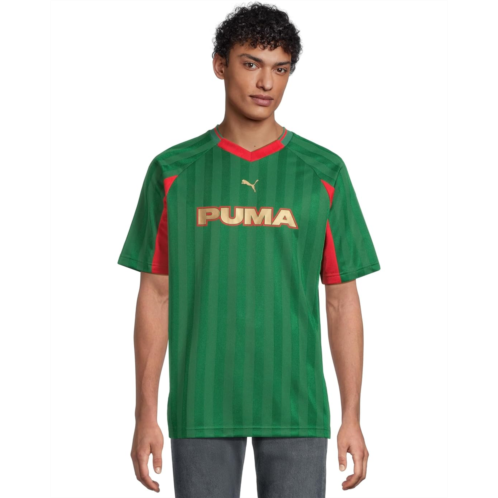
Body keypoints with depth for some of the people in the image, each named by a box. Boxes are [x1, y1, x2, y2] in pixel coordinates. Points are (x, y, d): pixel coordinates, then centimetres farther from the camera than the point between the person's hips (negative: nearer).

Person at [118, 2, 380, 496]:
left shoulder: (324, 173, 3)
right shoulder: (173, 172, 4)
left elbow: (343, 301, 4)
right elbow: (155, 295, 5)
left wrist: (352, 417, 1)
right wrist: (145, 414, 1)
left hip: (296, 406, 0)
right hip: (201, 406, 0)